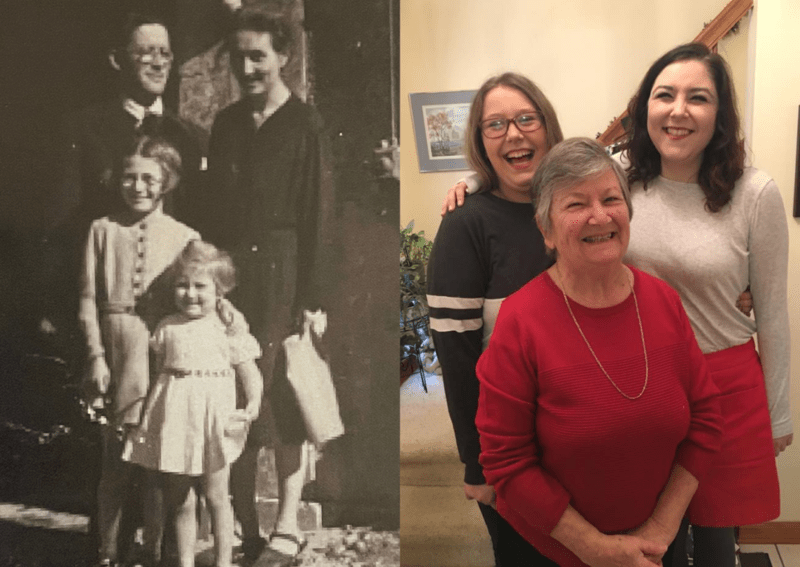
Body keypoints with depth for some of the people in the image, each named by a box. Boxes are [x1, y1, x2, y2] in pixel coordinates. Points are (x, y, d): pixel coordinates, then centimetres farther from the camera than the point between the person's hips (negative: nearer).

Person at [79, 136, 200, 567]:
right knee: (114, 454, 5)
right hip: (115, 343, 0)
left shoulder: (184, 236, 4)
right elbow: (89, 298, 4)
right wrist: (96, 355, -3)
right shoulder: (103, 229, 5)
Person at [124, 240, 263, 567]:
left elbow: (250, 374, -1)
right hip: (173, 417, 3)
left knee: (216, 497, 4)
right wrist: (151, 404, 4)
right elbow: (158, 369, 14)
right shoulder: (167, 328, 8)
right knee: (178, 501, 10)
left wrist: (253, 405, -17)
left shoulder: (228, 331, -1)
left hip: (211, 419, -3)